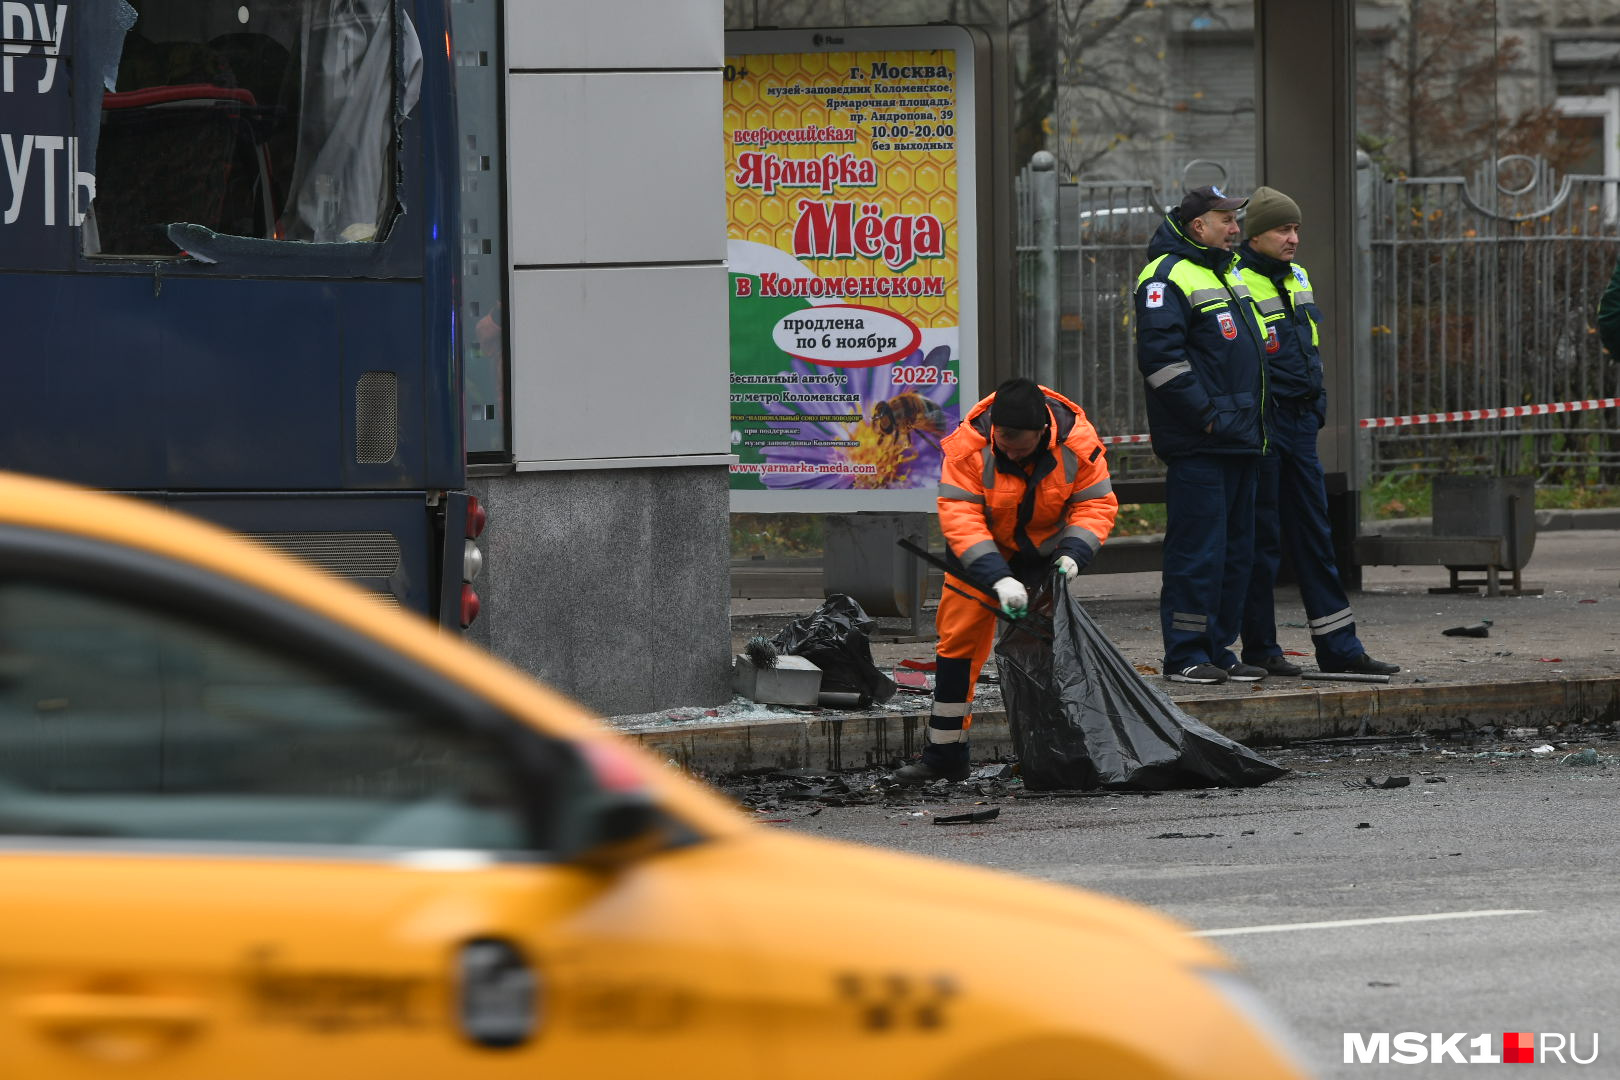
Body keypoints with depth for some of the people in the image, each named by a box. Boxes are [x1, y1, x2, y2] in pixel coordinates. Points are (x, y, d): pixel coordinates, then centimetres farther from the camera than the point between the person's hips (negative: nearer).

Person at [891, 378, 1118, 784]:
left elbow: (1097, 504, -14)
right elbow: (959, 516, -31)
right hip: (979, 550, -1)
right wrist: (998, 579, -40)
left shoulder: (1078, 441, -24)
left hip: (1044, 551, 1)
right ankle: (944, 756, 2)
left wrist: (1073, 553, -32)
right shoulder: (968, 444, -30)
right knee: (960, 640, -5)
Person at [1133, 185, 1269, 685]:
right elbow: (1161, 354, -20)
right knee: (1198, 549, -9)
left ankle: (1217, 649, 17)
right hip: (1198, 445, -10)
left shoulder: (1228, 274, 20)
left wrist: (1251, 417, 19)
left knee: (1236, 549, 11)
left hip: (1239, 438, 10)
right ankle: (1184, 656, -5)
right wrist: (1204, 414, -19)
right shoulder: (1168, 276, -10)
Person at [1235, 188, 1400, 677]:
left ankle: (1338, 646, 10)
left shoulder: (1296, 279, 15)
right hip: (1260, 424, -8)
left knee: (1315, 535, 9)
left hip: (1299, 422, 8)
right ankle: (1260, 647, 6)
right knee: (1261, 538, -2)